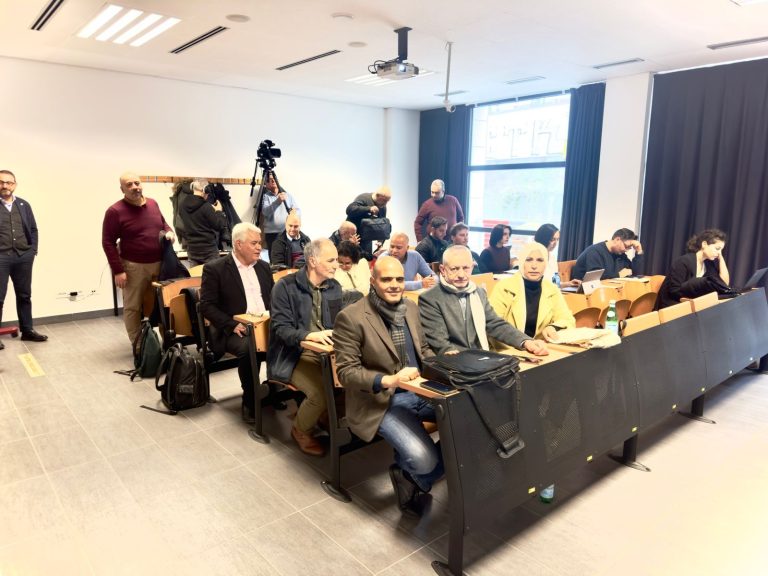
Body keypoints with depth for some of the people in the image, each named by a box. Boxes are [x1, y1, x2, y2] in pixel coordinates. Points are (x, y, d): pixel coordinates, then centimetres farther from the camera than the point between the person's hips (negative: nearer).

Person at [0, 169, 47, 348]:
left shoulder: (24, 205, 11)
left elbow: (33, 229, 13)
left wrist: (33, 250, 4)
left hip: (24, 257, 4)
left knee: (24, 295, 13)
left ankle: (27, 330, 23)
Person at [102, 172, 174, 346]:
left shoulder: (153, 204, 7)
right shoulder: (115, 211, -10)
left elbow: (163, 223, 24)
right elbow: (108, 242, -10)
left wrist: (169, 232, -1)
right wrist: (118, 271, -14)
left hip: (160, 263, 5)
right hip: (134, 267, -5)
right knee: (133, 307, 2)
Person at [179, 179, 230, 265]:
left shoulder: (182, 204, 0)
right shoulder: (206, 207, -17)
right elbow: (219, 226, -12)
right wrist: (219, 211, 4)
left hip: (191, 248, 5)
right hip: (209, 248, -5)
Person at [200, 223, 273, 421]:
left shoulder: (263, 266, 15)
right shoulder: (214, 269, -2)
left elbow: (274, 297, 20)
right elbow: (206, 305, -7)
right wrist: (232, 325, -19)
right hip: (233, 330, -5)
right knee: (248, 348, -35)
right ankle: (250, 402, -14)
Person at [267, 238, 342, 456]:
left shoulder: (334, 287, 8)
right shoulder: (285, 286, -10)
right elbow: (281, 328, -16)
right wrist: (310, 335, -33)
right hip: (294, 354, -5)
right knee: (321, 392, -27)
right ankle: (300, 431, 6)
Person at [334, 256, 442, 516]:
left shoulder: (410, 307, 7)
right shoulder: (351, 317, -14)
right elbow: (346, 371, -14)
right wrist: (388, 380, -27)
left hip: (420, 390, 7)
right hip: (380, 401, -7)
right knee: (424, 460, -26)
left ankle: (410, 476, 10)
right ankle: (407, 478, 15)